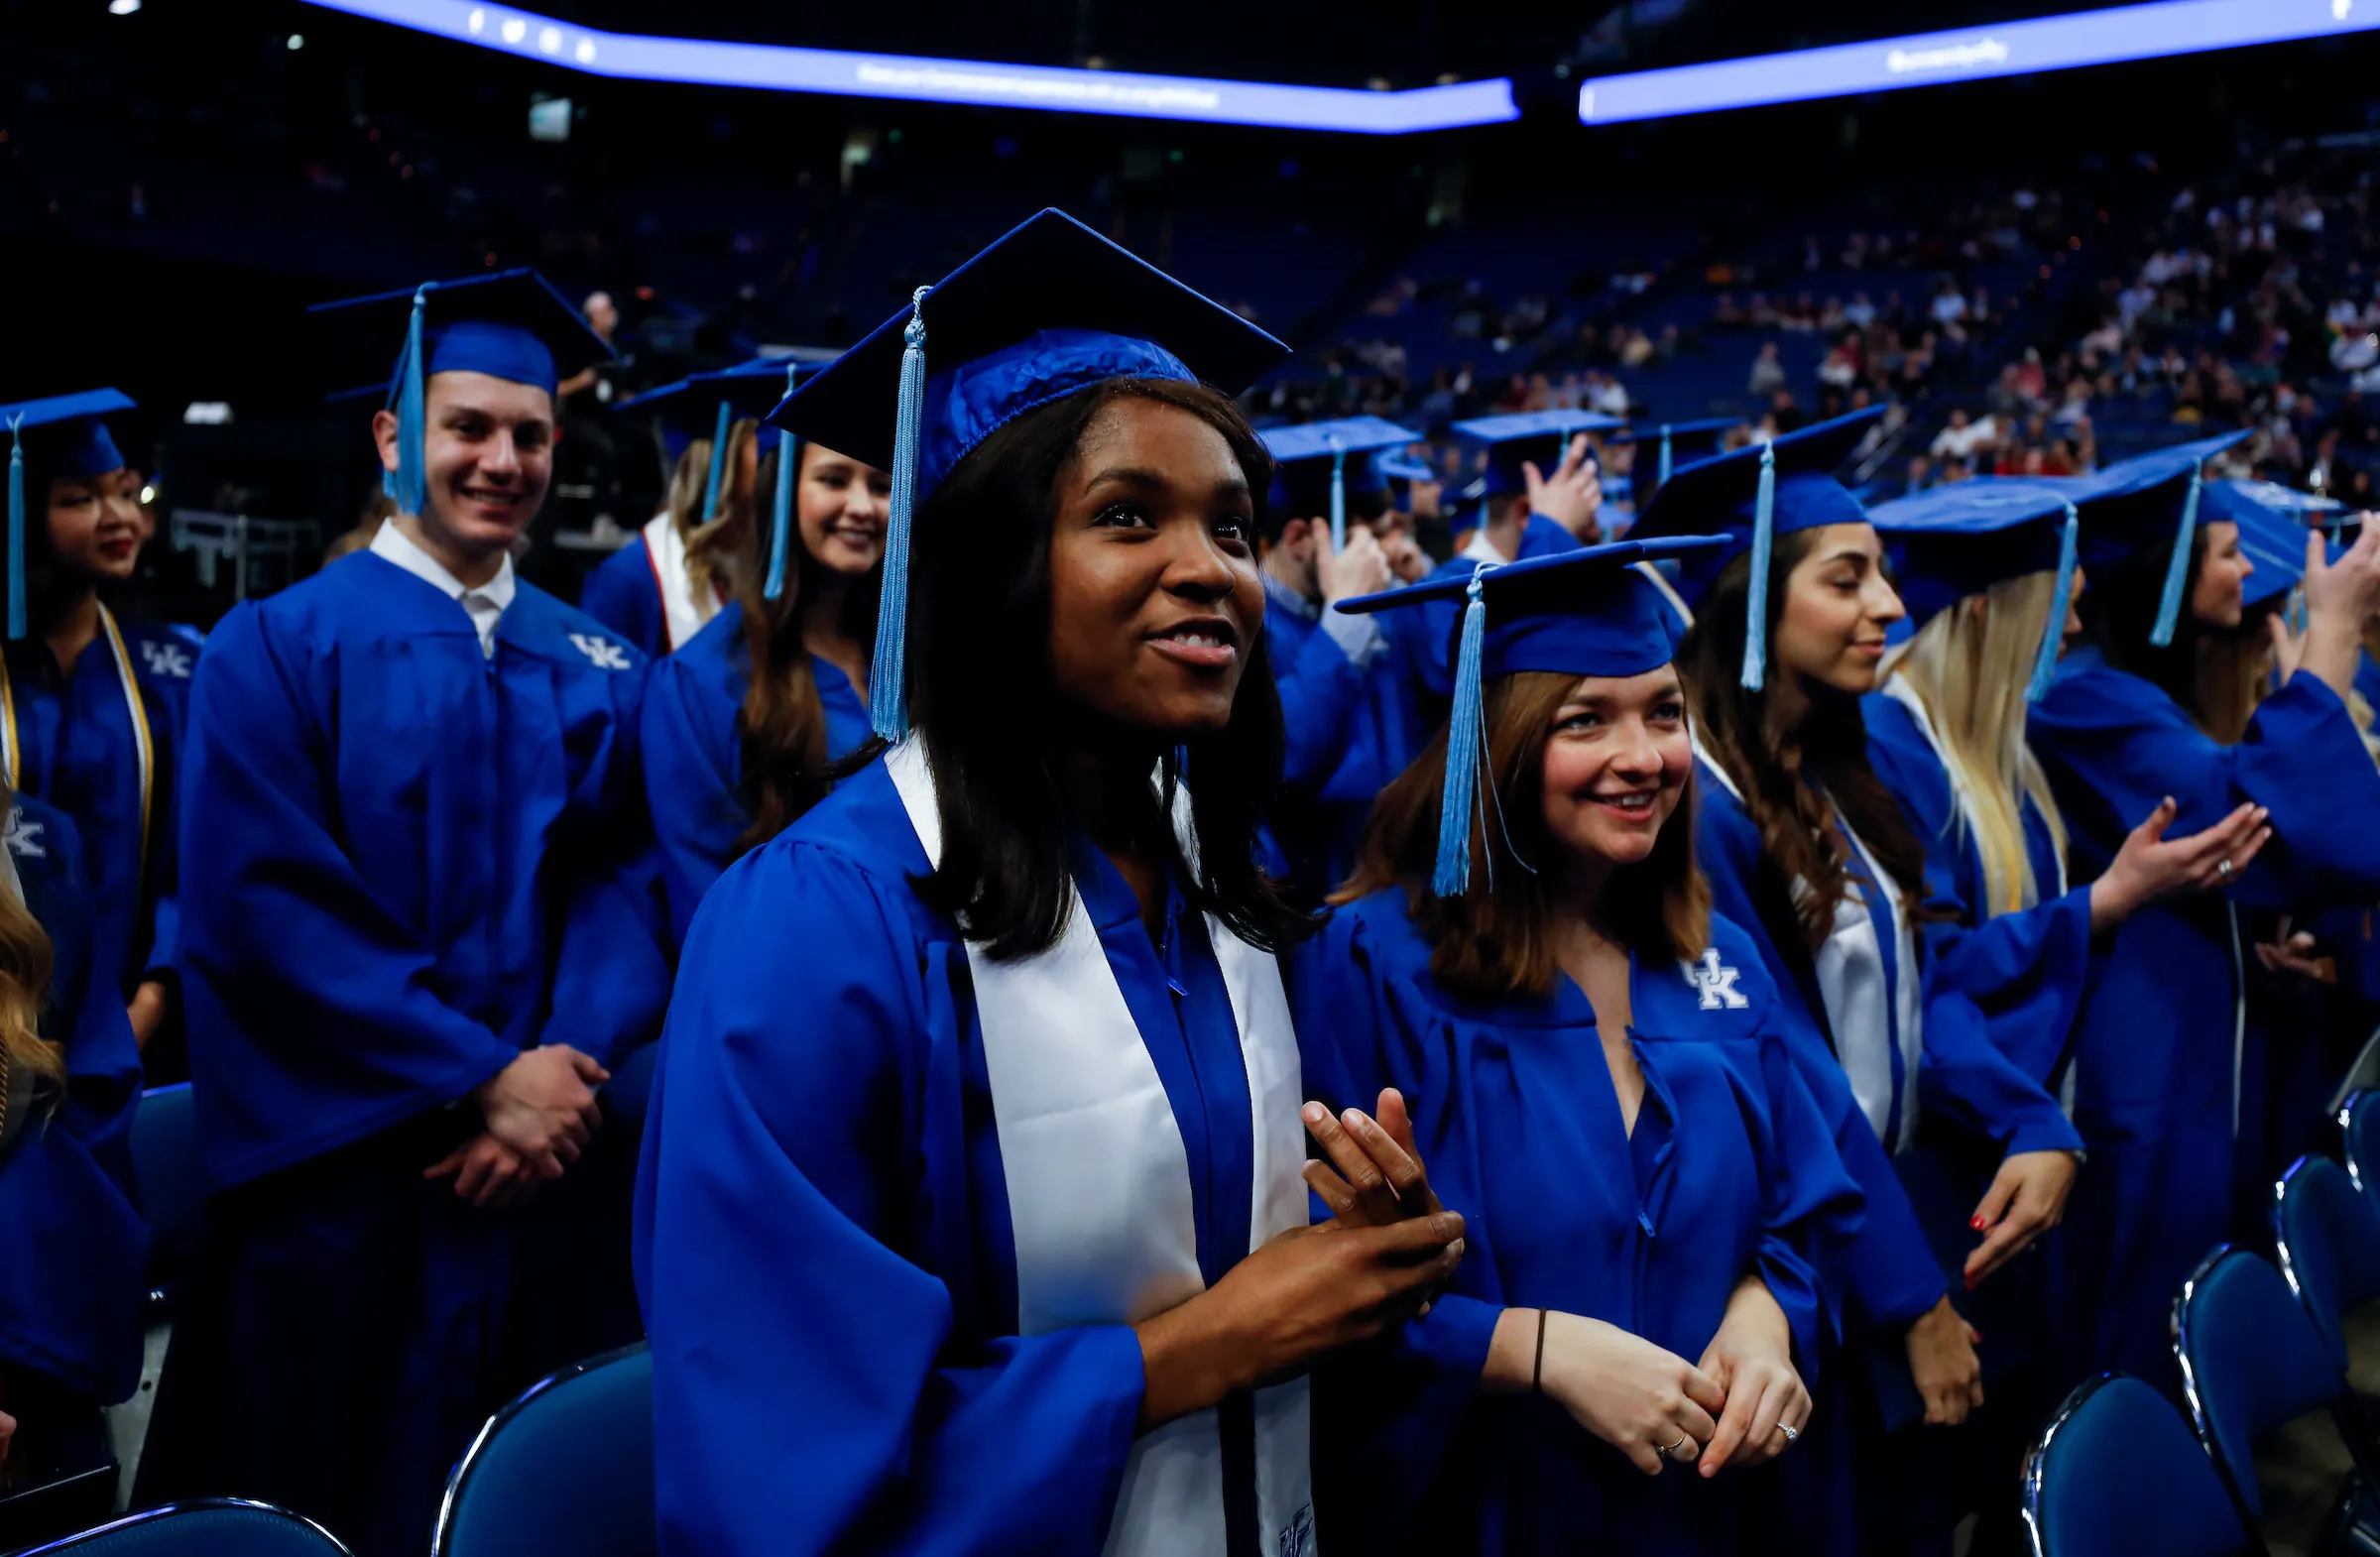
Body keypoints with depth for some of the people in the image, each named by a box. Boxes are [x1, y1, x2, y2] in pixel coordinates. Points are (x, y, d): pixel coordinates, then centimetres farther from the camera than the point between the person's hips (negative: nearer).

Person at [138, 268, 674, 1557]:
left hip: (554, 1176, 4)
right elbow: (263, 903, -13)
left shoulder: (597, 667, 9)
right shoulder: (278, 649, -3)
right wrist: (482, 1080, -16)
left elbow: (628, 886, 2)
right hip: (346, 1178, -3)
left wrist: (567, 1075, -15)